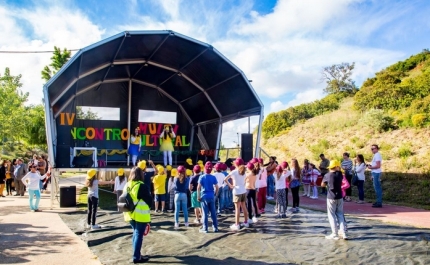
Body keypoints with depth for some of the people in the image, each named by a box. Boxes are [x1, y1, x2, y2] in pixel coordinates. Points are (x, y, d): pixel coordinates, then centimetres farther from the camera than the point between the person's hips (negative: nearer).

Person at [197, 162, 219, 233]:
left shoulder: (202, 177, -5)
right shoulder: (213, 177, 1)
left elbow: (198, 187, -10)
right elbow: (217, 187, -1)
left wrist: (198, 196, -4)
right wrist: (214, 194, 12)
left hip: (204, 196, -2)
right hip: (211, 196, 2)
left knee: (205, 213, 3)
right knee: (213, 212, 9)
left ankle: (205, 228, 7)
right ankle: (215, 227, 14)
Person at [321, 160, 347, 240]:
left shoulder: (327, 175, -11)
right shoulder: (339, 174, -3)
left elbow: (322, 185, 1)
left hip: (331, 198, -3)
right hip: (339, 197, 4)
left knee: (332, 215, 4)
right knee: (340, 214, 14)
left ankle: (335, 234, 4)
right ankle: (344, 233, 11)